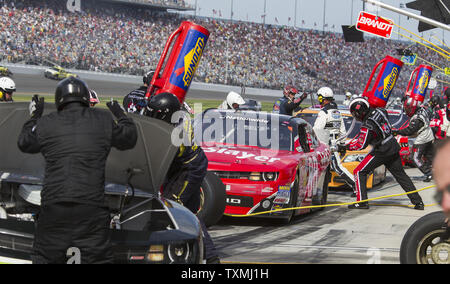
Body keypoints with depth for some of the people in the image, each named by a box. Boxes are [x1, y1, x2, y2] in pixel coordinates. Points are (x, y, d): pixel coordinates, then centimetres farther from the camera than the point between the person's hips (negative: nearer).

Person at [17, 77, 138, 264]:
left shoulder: (46, 124, 4)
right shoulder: (103, 120, 3)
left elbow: (24, 143, 22)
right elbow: (129, 139, 18)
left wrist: (34, 117, 37)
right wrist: (121, 116, 36)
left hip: (53, 205, 1)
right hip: (91, 205, -1)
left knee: (45, 257, 12)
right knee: (98, 258, 4)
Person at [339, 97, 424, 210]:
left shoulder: (367, 125, -20)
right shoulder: (378, 111, 1)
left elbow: (361, 145, -13)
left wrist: (345, 147, -4)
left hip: (381, 152, -8)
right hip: (393, 147, 8)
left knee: (359, 172, 2)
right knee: (400, 174, 15)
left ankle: (362, 201, -3)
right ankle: (418, 202, 14)